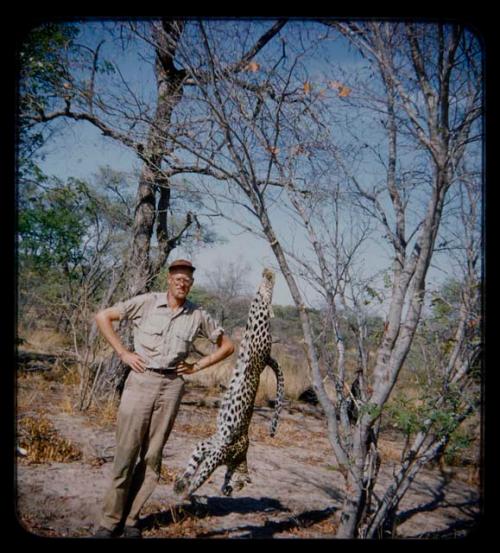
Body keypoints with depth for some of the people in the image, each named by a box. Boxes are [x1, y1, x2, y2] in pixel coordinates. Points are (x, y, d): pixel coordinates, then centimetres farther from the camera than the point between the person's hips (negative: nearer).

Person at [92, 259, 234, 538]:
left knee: (152, 456, 5)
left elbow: (227, 346, 14)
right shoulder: (147, 303, -2)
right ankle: (110, 520, 11)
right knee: (126, 452, -2)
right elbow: (103, 317, 2)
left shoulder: (198, 315, 5)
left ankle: (131, 519, 18)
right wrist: (123, 353, -3)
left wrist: (197, 366, 5)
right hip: (141, 380, -2)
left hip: (172, 386, 2)